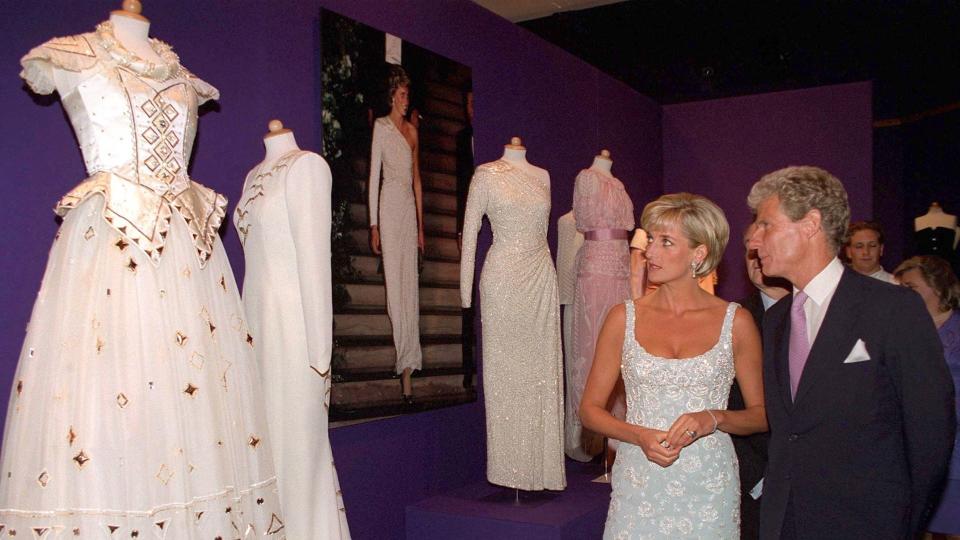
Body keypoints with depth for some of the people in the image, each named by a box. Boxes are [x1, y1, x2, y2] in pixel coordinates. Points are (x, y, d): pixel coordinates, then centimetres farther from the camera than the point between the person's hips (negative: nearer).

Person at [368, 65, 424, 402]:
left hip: (409, 206, 6)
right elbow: (373, 175, -2)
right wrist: (374, 224, -8)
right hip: (389, 204, -6)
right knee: (395, 285, -6)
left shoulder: (412, 130, 20)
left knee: (411, 285, 2)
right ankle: (406, 365, -4)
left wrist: (421, 223, 17)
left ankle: (408, 363, 5)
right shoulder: (381, 126, 2)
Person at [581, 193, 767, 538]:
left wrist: (714, 418, -15)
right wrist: (641, 436, -14)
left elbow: (761, 415, 4)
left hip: (709, 487, 0)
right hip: (638, 486, 1)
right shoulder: (624, 318, -1)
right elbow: (590, 409, 2)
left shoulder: (735, 322, -2)